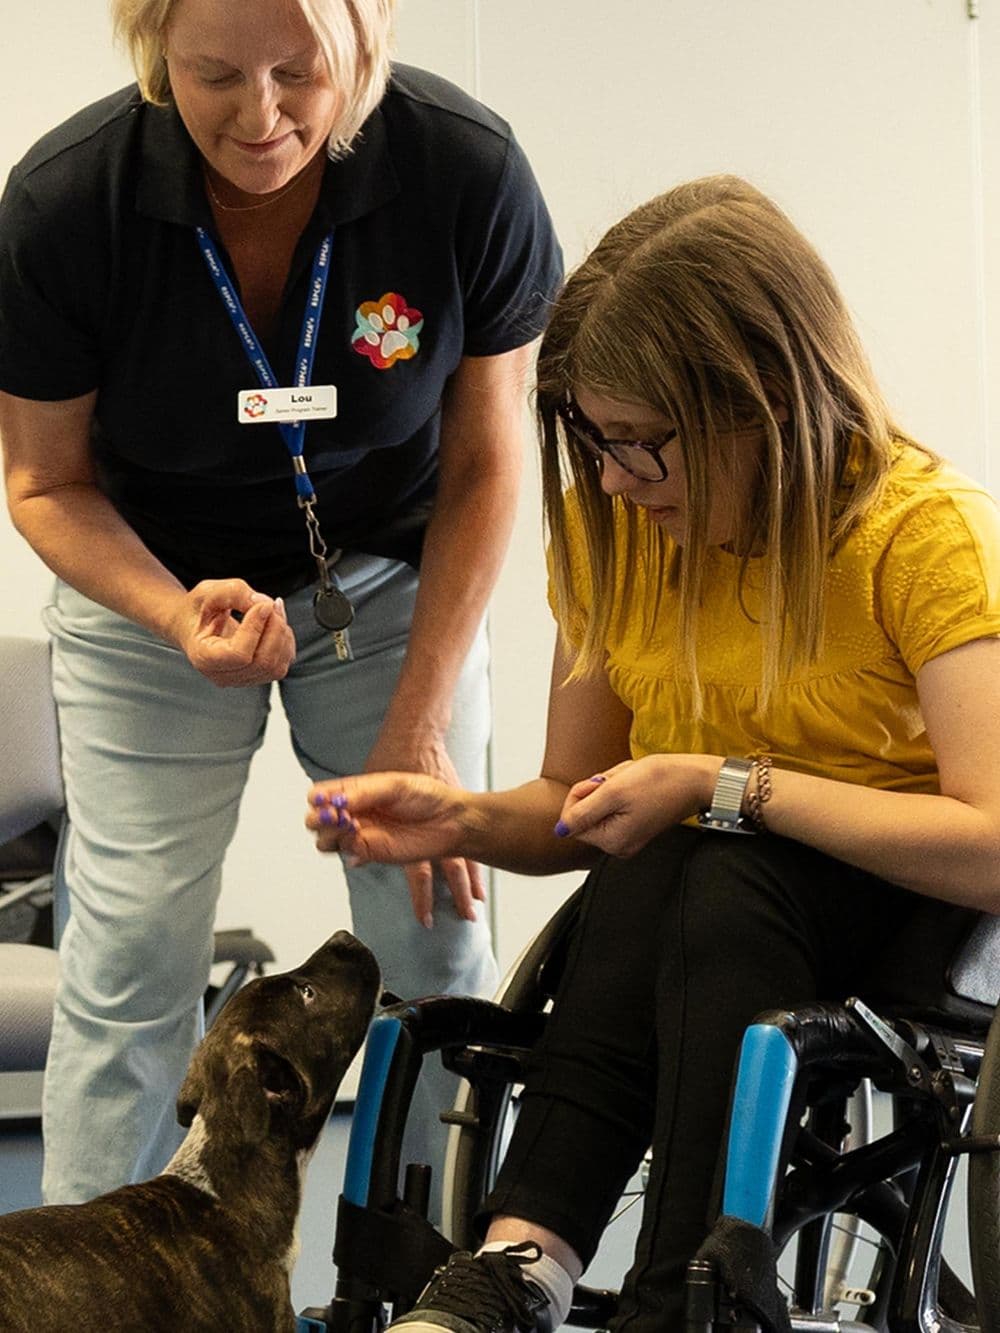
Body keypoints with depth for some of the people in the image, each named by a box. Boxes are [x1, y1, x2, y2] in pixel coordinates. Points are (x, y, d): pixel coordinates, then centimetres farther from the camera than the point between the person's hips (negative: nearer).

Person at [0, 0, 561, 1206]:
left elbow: (481, 468, -11)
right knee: (133, 954, -6)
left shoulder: (469, 171, -25)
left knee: (437, 940, -3)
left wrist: (418, 725, -12)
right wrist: (180, 618, -30)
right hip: (147, 582, 0)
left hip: (392, 583, 1)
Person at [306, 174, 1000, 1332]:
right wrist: (461, 820, -12)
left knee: (717, 887, -37)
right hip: (676, 912, 4)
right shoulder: (609, 530, 0)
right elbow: (576, 804, 9)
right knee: (648, 882, -33)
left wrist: (726, 788, -24)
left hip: (902, 903, -4)